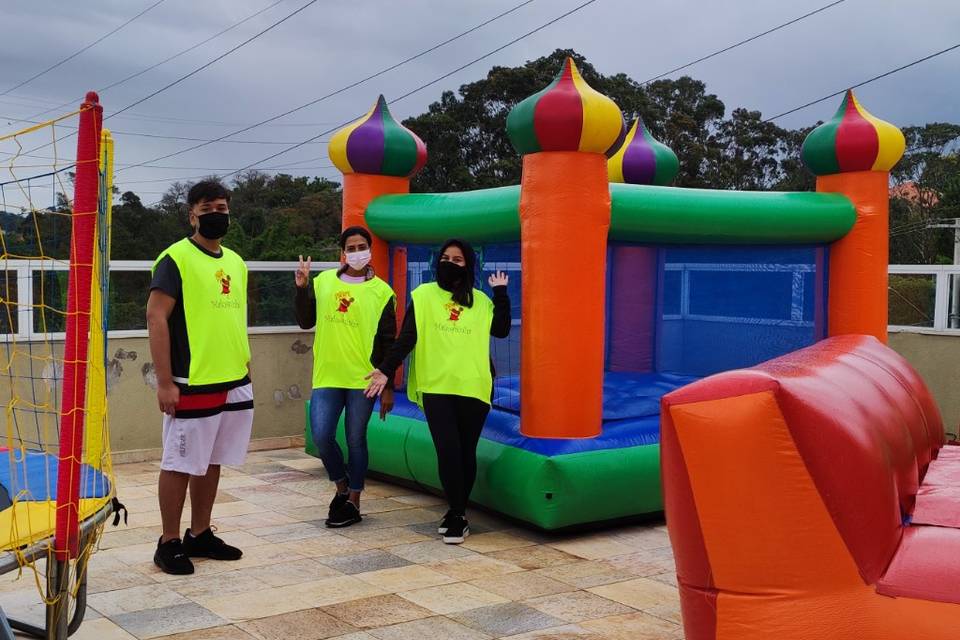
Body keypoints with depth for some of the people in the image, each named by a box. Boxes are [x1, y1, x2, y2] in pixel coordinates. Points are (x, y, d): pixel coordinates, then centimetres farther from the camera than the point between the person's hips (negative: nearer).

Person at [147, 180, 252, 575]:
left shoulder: (236, 262, 13)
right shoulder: (176, 258, -9)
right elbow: (156, 318, -14)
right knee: (180, 464, 2)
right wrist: (164, 382, -18)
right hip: (192, 385, -7)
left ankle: (200, 535, 26)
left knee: (212, 462, 14)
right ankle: (169, 543, 13)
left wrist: (246, 370, 16)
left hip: (235, 384, 7)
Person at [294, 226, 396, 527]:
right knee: (321, 436, -4)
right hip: (326, 377, 3)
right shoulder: (324, 281, 7)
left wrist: (388, 387, -1)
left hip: (362, 379, -2)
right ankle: (342, 487, 23)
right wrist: (302, 288, -3)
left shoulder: (381, 291, 0)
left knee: (355, 440, 4)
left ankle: (353, 503, 18)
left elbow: (387, 343, 1)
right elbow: (305, 322, 11)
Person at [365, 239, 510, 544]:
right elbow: (406, 338, 1)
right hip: (435, 386, -1)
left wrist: (501, 293, -1)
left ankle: (456, 513, 20)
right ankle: (458, 515, 1)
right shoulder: (423, 295, 6)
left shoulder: (480, 300, 11)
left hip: (473, 387, 2)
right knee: (447, 449, -11)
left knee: (466, 452, 4)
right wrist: (385, 369, -8)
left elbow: (501, 330, 0)